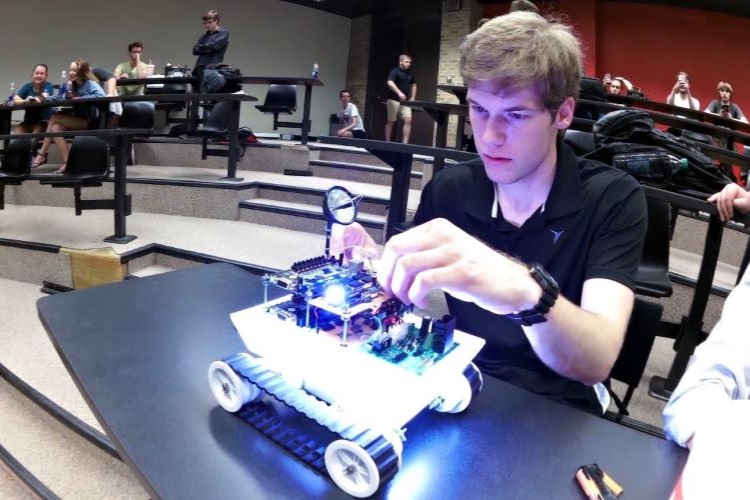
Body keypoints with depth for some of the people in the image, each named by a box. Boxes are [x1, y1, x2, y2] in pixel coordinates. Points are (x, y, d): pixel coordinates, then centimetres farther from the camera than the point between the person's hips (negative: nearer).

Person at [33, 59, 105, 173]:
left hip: (88, 122, -7)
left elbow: (101, 95, -25)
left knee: (54, 118, -17)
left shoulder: (90, 83, -6)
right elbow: (61, 98, 10)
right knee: (55, 128, -19)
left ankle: (42, 155, -10)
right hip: (77, 121, 7)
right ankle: (67, 162, -20)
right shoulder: (71, 86, 18)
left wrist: (80, 98, -20)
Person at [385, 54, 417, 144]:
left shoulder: (410, 74, 14)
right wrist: (399, 93, -35)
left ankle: (405, 142, -9)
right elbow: (390, 83, -23)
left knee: (408, 120, -9)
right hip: (394, 100, -5)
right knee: (391, 121, 1)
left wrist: (413, 97, 15)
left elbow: (414, 85, 29)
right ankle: (387, 142, 9)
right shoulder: (394, 72, -6)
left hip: (405, 101, 5)